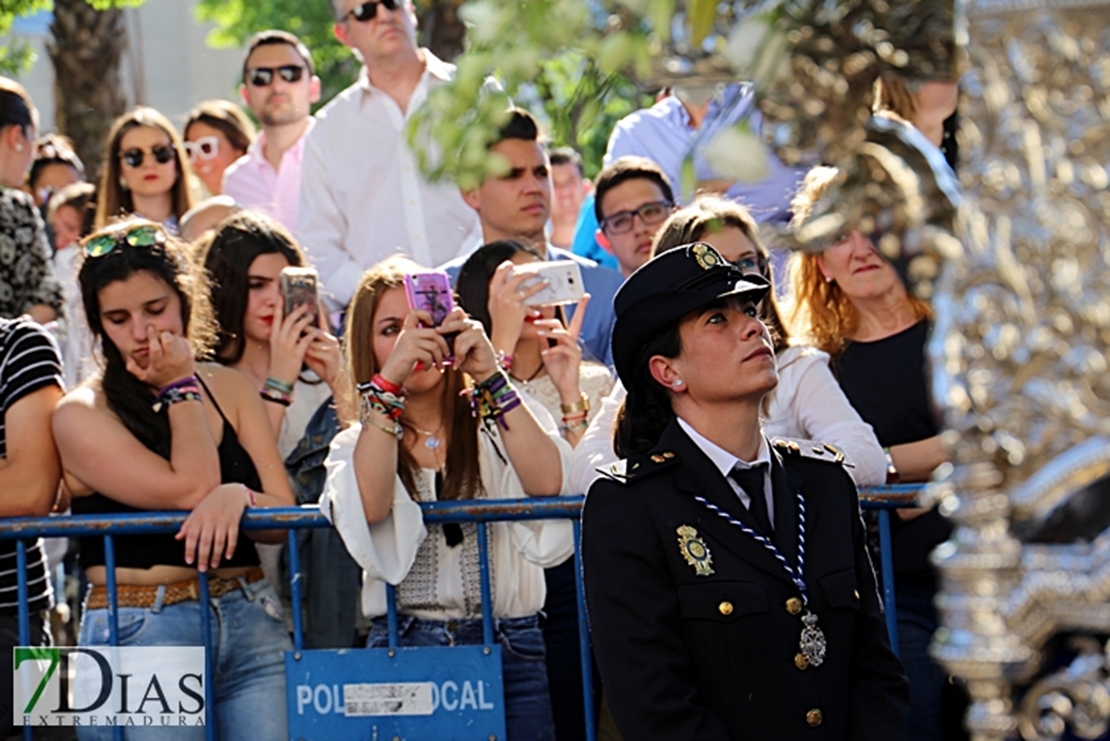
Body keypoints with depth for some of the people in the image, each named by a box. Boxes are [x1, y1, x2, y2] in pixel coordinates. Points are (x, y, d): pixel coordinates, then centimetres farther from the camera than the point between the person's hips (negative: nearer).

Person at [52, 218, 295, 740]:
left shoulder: (229, 388, 11)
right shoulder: (81, 415, -3)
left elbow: (286, 514, 5)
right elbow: (191, 490, -12)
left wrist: (238, 497, -16)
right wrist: (181, 388, -4)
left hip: (252, 624, 4)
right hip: (138, 636, -4)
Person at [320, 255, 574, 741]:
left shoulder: (499, 419, 9)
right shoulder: (356, 444, 11)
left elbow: (548, 485, -11)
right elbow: (367, 508, -12)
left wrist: (490, 377, -15)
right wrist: (389, 380, -15)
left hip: (508, 656, 0)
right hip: (401, 657, 0)